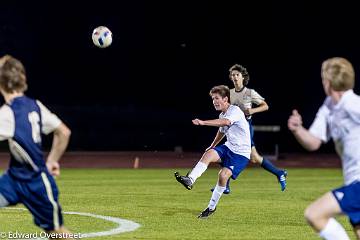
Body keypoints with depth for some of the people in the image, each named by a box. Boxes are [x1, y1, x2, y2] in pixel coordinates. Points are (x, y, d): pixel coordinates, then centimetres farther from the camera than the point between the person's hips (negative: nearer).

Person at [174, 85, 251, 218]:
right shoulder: (222, 115, 11)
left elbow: (225, 122, -38)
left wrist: (203, 122, -46)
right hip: (228, 147, 7)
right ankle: (190, 180, -39)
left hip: (241, 153, -7)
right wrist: (212, 146, 42)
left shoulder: (235, 111, -17)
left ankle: (212, 207, -8)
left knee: (223, 175, -24)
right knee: (209, 154, -23)